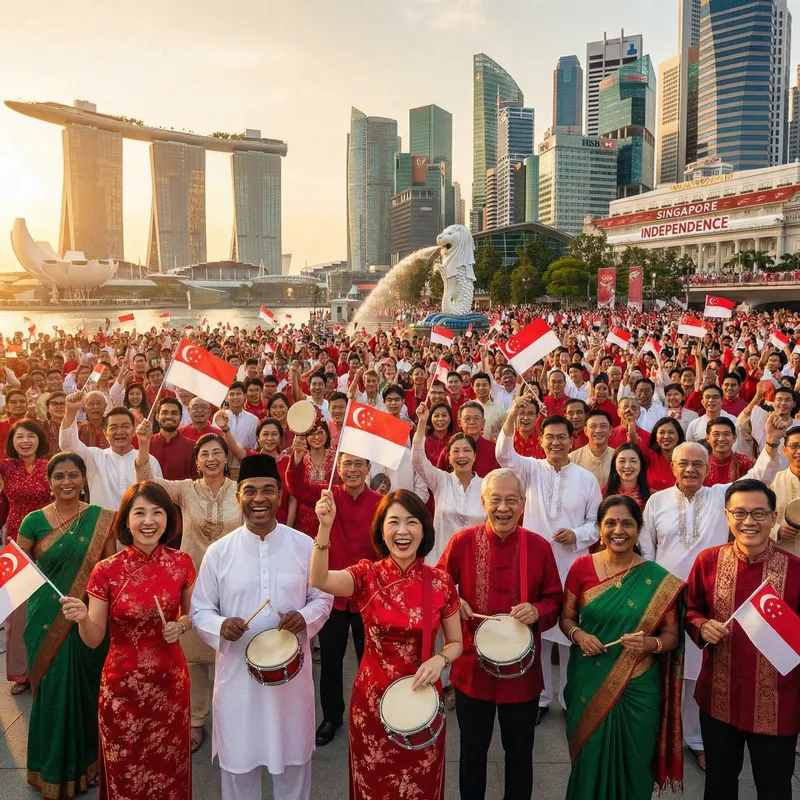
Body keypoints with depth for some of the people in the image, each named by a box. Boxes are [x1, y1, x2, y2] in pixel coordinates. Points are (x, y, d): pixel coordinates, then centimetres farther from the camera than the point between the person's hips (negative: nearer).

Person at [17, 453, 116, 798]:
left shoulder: (101, 519, -2)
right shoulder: (35, 520, -2)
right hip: (48, 620, 0)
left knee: (87, 687, 10)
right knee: (52, 688, 7)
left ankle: (85, 763, 33)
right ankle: (53, 769, 30)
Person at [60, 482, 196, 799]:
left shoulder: (182, 563, -6)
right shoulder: (106, 570, -12)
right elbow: (94, 639, -7)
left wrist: (181, 625, -12)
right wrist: (82, 619, -27)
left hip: (171, 681, 2)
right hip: (123, 686, -2)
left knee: (170, 770, 18)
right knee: (126, 774, 16)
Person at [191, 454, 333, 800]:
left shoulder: (304, 546, -6)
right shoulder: (218, 551, -7)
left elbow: (323, 597, 4)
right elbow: (199, 610, 0)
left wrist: (305, 617, -17)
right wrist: (220, 626, -21)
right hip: (237, 672, 0)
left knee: (292, 757, 18)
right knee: (238, 759, 16)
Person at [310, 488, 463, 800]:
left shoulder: (440, 582, -9)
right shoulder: (367, 575, -11)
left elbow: (456, 643, 3)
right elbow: (320, 580, -32)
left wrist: (440, 660, -18)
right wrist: (325, 527, -46)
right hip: (372, 700, 0)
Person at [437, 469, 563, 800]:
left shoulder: (539, 547, -6)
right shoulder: (462, 542, -8)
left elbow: (554, 601, 3)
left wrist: (537, 611, -17)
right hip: (473, 667, 0)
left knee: (520, 753, 18)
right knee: (473, 750, 19)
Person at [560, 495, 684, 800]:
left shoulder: (660, 580, -8)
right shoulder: (582, 567, -5)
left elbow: (672, 635, -1)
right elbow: (566, 618, 4)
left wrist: (651, 643, -21)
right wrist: (578, 635, -16)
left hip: (638, 688, -1)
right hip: (588, 684, 1)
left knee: (632, 765, 14)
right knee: (589, 759, 14)